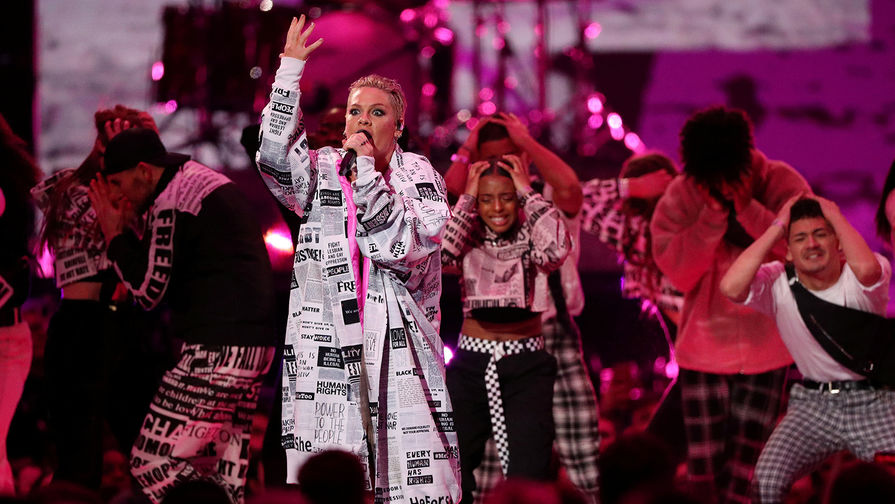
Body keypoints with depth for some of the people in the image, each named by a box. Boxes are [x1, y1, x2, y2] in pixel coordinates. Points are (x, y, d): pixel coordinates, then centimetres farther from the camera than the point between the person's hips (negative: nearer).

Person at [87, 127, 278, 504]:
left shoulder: (172, 204, -11)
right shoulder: (208, 180, 19)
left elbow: (149, 290, -11)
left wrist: (114, 234, 1)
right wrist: (125, 232, 15)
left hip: (216, 349, -10)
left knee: (153, 465, -11)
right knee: (222, 472, 10)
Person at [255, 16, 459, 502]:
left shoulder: (420, 178, 7)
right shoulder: (320, 173, 10)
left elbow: (403, 247, -8)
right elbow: (274, 155, -11)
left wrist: (365, 171, -8)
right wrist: (290, 69, -13)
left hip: (399, 349, -1)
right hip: (327, 347, 1)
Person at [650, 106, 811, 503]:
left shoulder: (784, 184, -7)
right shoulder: (680, 197, -5)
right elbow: (678, 272, -13)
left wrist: (748, 209, -26)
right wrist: (712, 216, -23)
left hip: (765, 348, -1)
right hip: (704, 350, 1)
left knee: (744, 470, 0)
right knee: (703, 468, 2)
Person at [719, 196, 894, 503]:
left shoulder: (855, 279, -11)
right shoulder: (778, 283, -6)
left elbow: (866, 269, -38)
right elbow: (731, 287, -26)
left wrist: (835, 215, -19)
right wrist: (776, 228, -16)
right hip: (813, 405, 2)